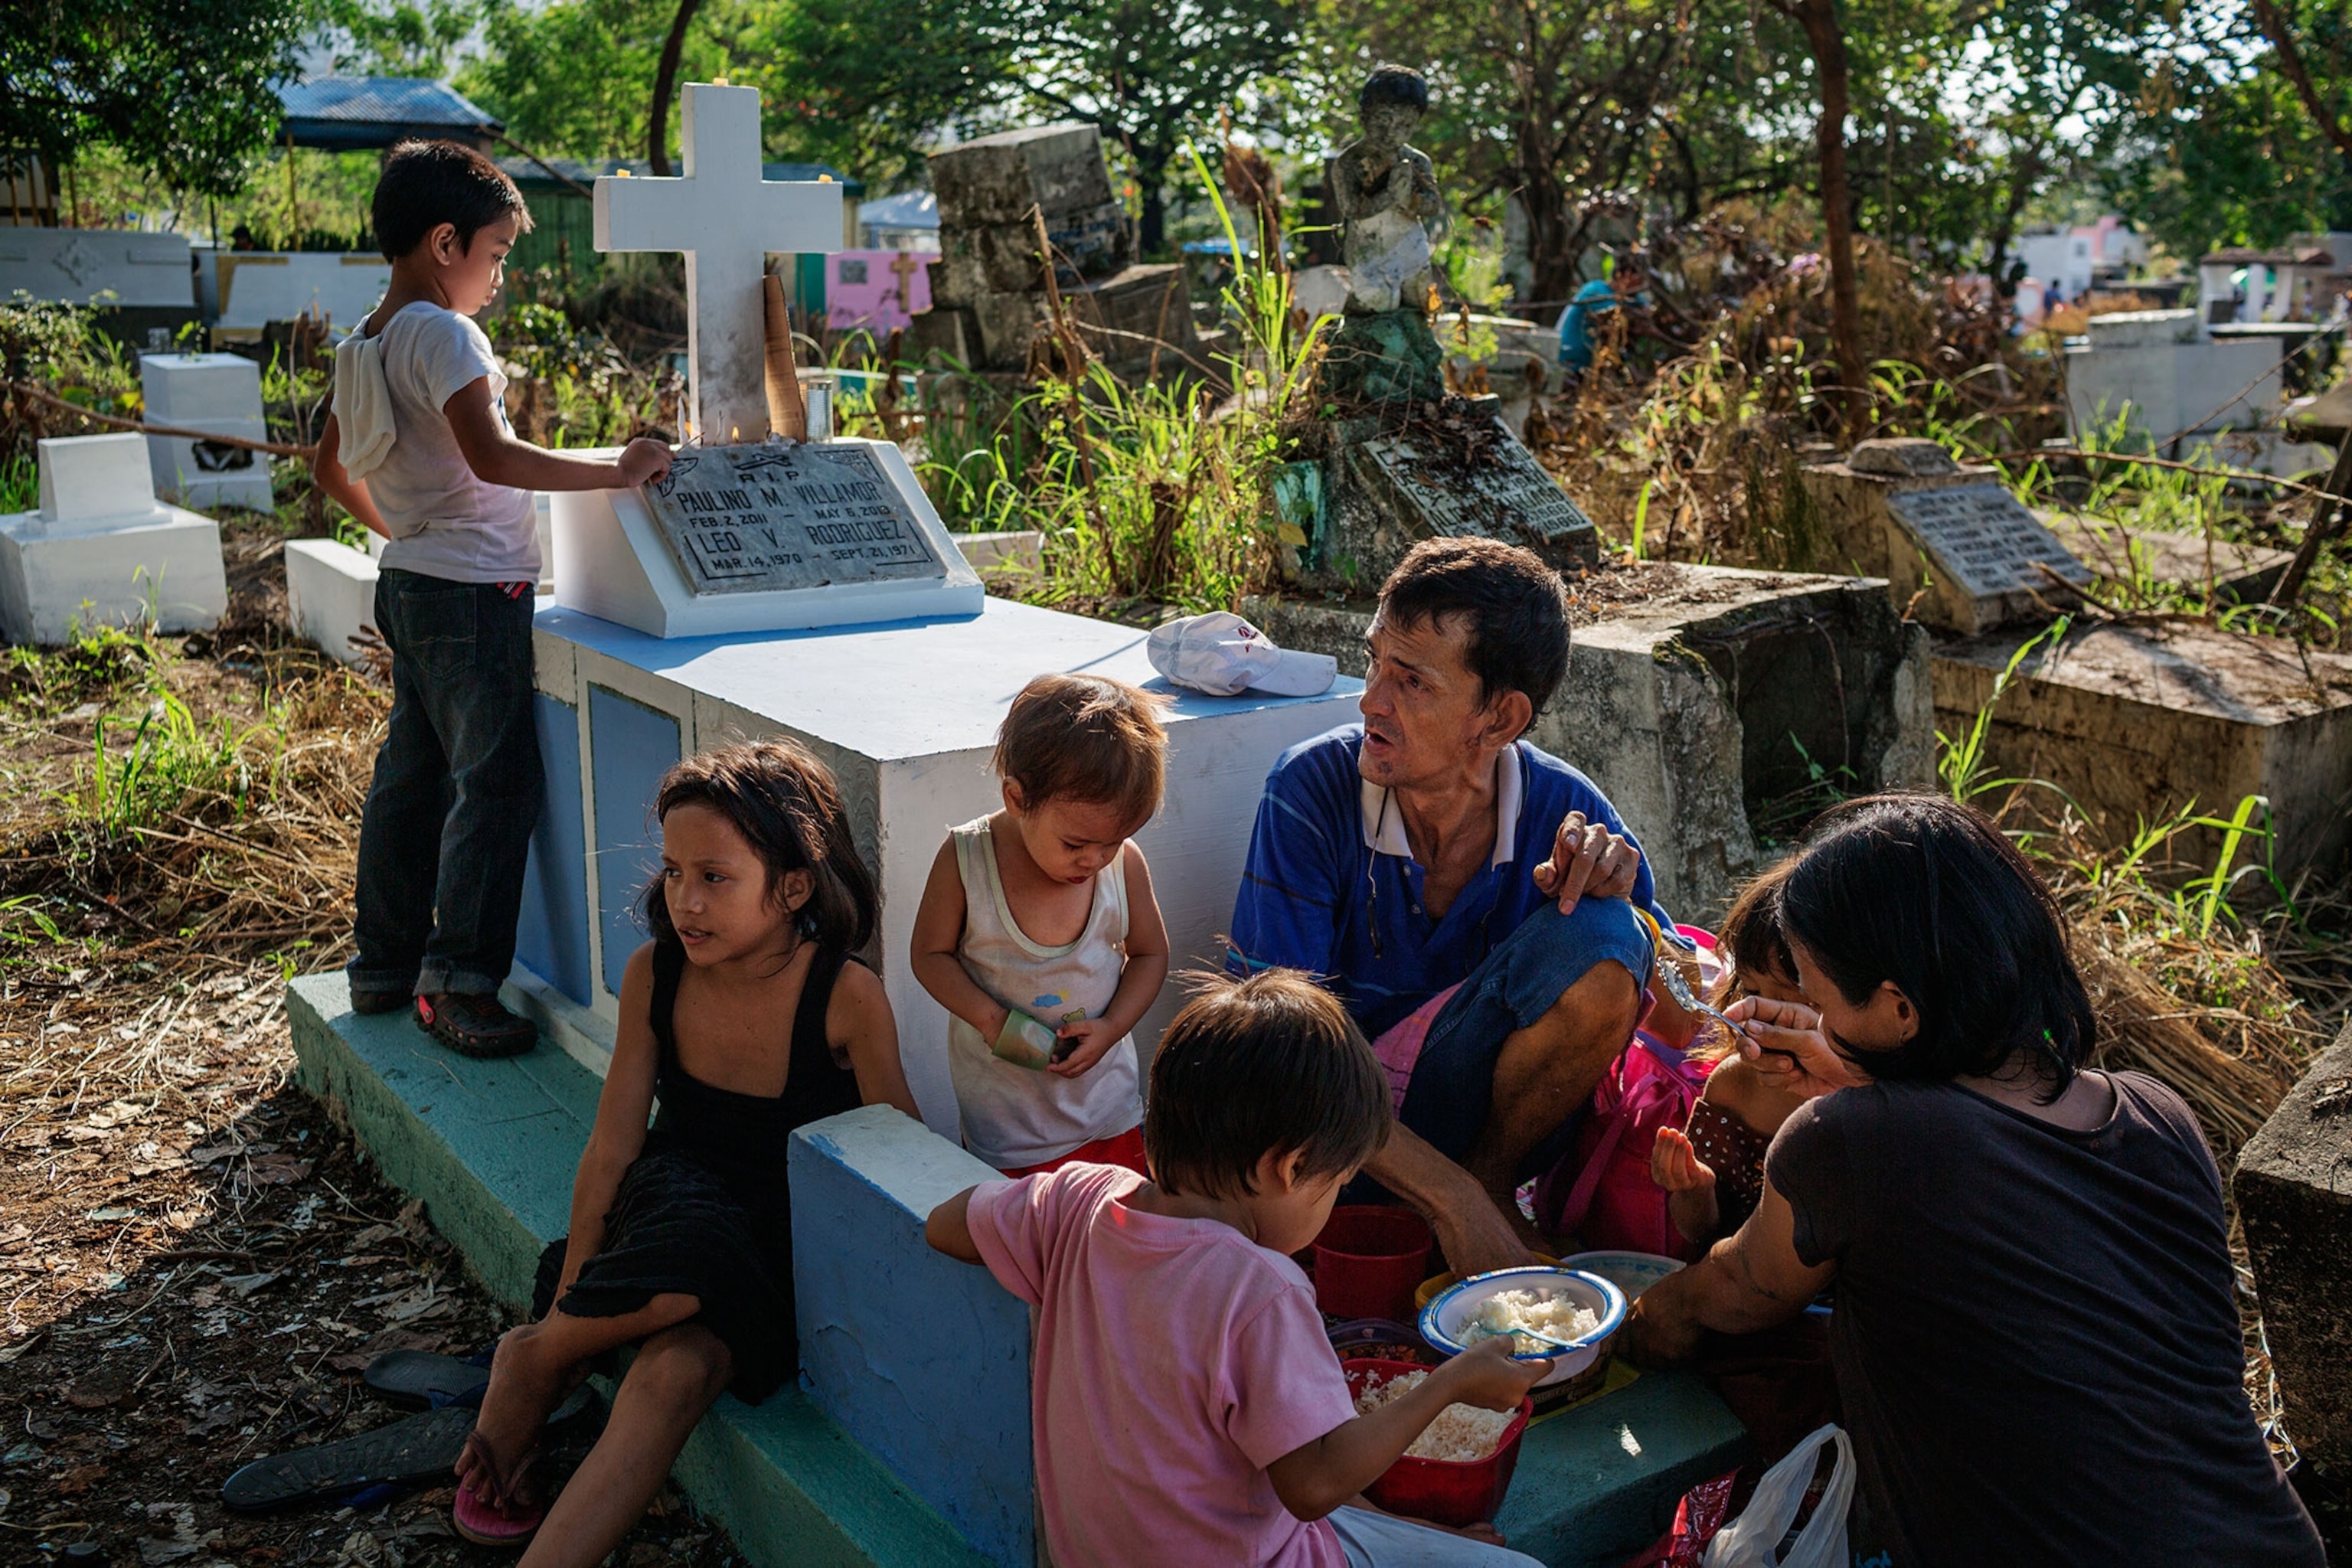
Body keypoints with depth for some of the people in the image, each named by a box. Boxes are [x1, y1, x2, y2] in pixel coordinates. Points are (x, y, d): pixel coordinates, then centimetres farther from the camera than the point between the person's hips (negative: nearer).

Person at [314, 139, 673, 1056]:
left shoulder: (363, 345, 13)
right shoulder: (443, 335, -15)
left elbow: (332, 470, 23)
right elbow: (491, 457, -29)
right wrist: (616, 471, -26)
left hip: (409, 581, 10)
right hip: (472, 593, -10)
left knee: (411, 774, 15)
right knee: (497, 783, -4)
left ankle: (385, 964, 25)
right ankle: (455, 986, 1)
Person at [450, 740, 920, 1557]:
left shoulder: (848, 998, -21)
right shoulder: (653, 973, -10)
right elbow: (611, 1146, -4)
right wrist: (566, 1299, -2)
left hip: (795, 1228, -1)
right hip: (679, 1195, 2)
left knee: (680, 1367, -31)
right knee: (698, 1250, -35)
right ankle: (531, 1371, -8)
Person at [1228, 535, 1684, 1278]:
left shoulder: (1563, 811, -12)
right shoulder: (1313, 786, -18)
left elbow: (1683, 1027, -3)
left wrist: (1619, 906, -24)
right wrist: (1451, 1198, -27)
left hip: (1491, 1118, 1)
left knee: (1601, 944, -25)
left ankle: (1491, 1177, -5)